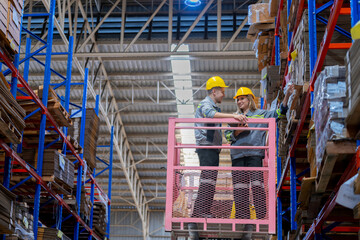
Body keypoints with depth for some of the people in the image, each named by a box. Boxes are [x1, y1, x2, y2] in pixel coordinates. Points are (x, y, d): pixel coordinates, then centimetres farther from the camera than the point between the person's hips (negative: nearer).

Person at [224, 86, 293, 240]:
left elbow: (279, 113, 3)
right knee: (240, 189, 0)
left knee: (257, 186, -12)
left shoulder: (261, 114, 12)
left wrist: (287, 96, -7)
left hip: (255, 154, -3)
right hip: (237, 155, 4)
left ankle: (262, 218, -8)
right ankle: (245, 221, 5)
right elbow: (227, 136, 16)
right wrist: (238, 131, -4)